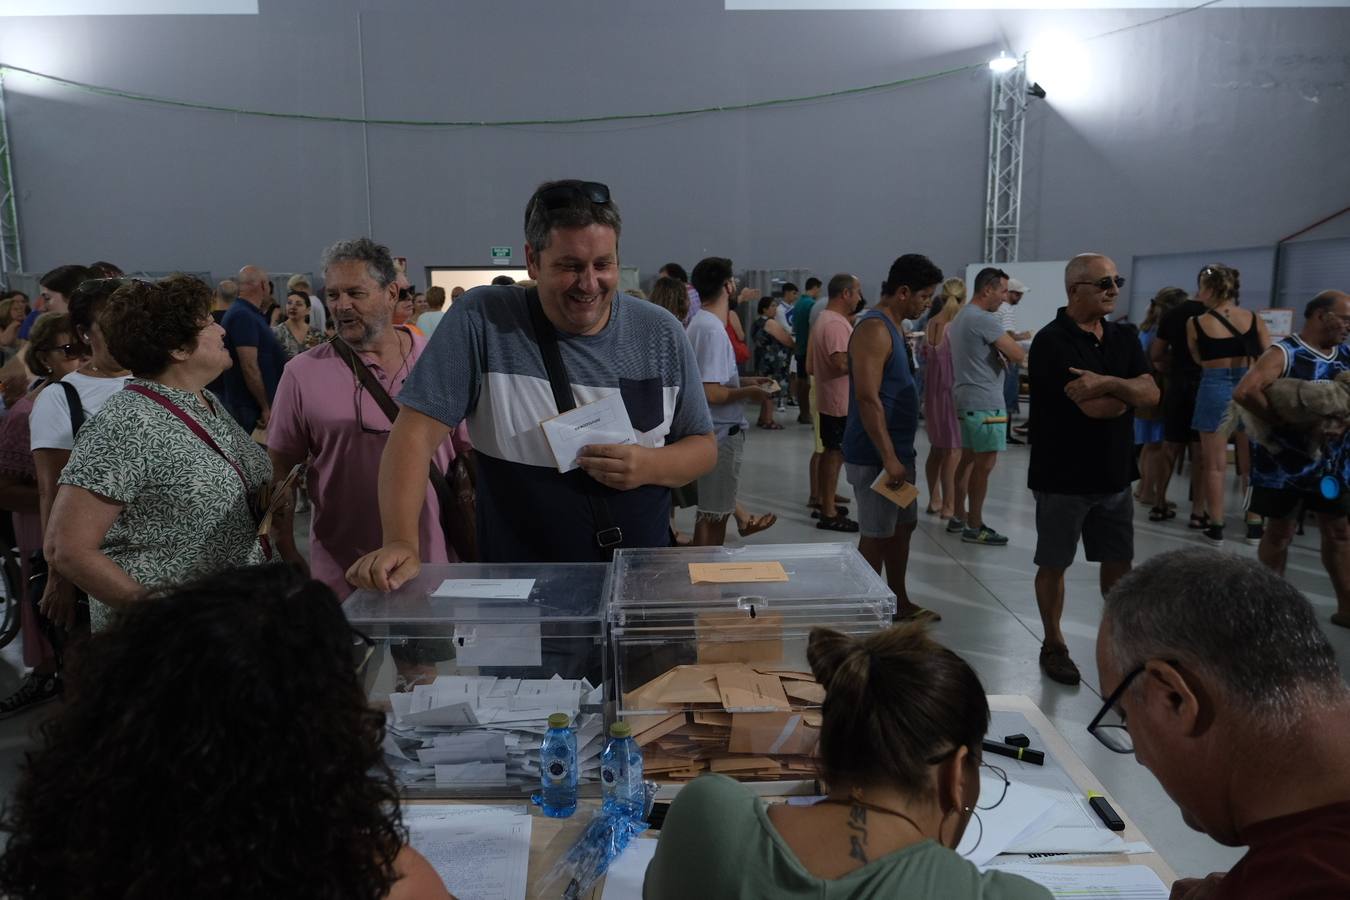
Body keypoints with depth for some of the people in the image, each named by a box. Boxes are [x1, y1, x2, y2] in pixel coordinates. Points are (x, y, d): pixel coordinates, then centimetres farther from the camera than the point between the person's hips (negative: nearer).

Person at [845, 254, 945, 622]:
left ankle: (899, 602, 32)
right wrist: (889, 458, -25)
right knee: (877, 534, -1)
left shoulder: (892, 327, 14)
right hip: (875, 454, -10)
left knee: (903, 525, 18)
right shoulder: (874, 329, -18)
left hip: (896, 450, 10)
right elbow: (867, 398, -25)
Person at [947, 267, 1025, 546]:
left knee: (969, 458, 14)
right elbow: (1018, 355, -20)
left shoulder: (960, 317, 16)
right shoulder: (985, 319, -17)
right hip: (985, 401, -10)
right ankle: (974, 527, -1)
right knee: (985, 463, -5)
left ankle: (959, 517, 20)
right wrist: (1010, 348, 2)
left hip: (967, 398, 10)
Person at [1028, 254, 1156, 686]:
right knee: (1054, 565, 8)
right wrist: (1129, 392, -4)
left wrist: (1108, 383, -22)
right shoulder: (1053, 341, -15)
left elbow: (1151, 393, -6)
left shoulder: (1124, 337, 7)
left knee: (1119, 562, 14)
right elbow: (1094, 407, -22)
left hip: (1114, 474, 6)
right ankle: (1053, 646, 23)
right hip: (1062, 476, -6)